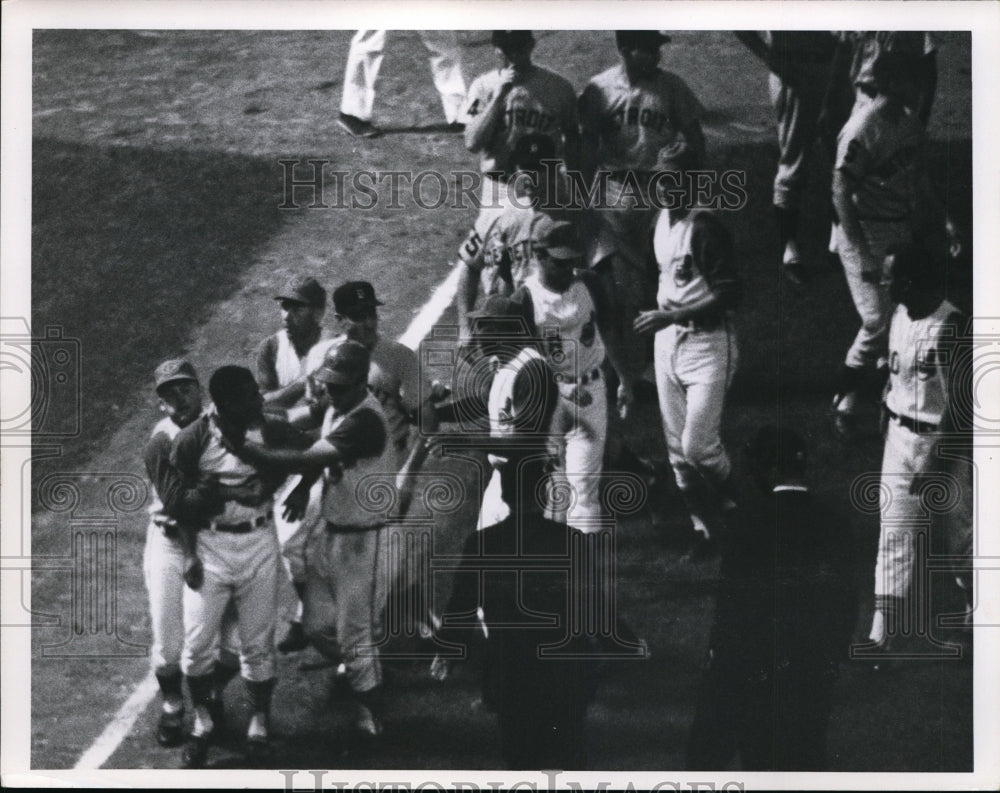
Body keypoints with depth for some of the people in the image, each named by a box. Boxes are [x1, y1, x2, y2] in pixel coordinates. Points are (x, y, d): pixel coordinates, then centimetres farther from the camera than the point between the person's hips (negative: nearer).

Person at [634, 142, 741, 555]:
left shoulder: (705, 227, -18)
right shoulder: (662, 221, 6)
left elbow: (729, 293, -21)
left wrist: (670, 316, -24)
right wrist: (658, 314, 12)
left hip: (708, 342, -7)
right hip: (667, 338, 8)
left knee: (698, 444, -9)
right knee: (677, 446, 9)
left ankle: (728, 501, 20)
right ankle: (702, 523, 23)